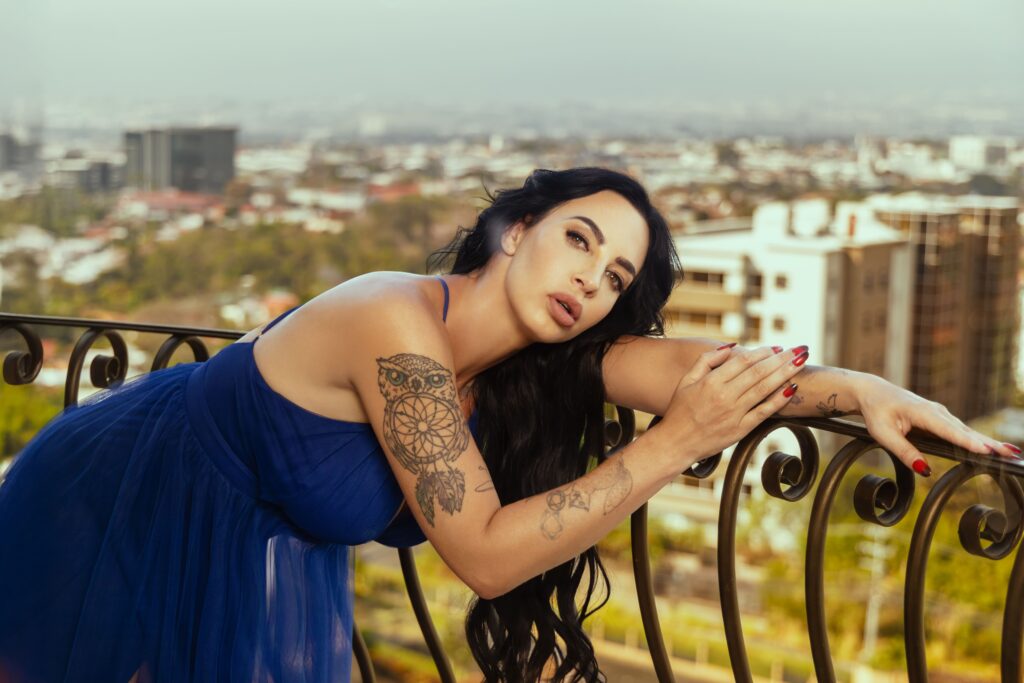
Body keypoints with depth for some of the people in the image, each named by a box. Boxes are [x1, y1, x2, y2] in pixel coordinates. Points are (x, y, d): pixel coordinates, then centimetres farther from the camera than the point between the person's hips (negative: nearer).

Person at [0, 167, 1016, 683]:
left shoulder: (515, 359, -9)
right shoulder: (402, 328, -32)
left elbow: (680, 360, -21)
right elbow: (485, 552, -33)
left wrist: (858, 388, -33)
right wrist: (680, 442, -34)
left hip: (245, 557, 7)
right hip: (112, 517, -7)